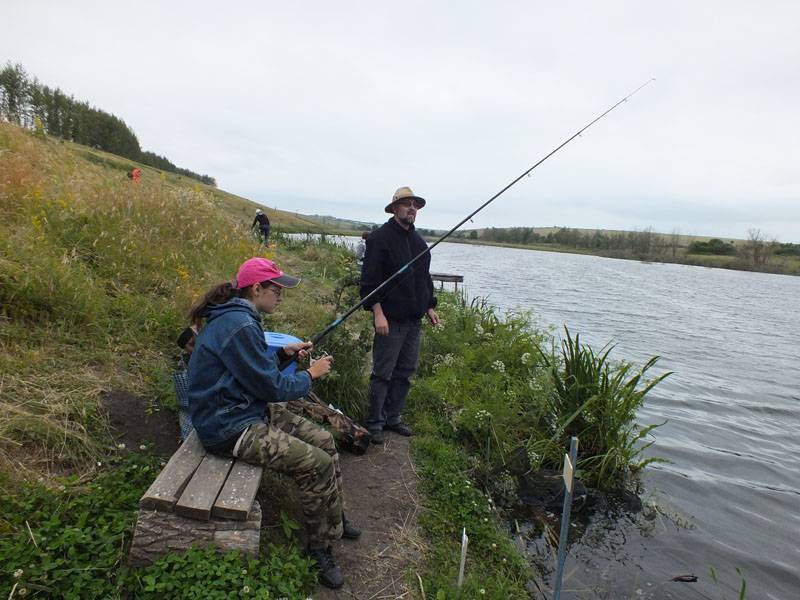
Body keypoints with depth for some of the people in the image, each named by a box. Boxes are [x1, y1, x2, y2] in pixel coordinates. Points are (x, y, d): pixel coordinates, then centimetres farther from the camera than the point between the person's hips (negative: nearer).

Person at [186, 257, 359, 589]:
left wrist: (284, 352, 6)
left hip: (249, 410, 11)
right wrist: (310, 374, -5)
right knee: (318, 464, -14)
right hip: (229, 428, -11)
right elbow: (271, 387, -19)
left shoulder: (237, 317, 9)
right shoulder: (239, 326, -24)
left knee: (324, 441, 9)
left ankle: (334, 521, 25)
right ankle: (319, 547, 8)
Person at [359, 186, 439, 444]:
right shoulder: (381, 237, -8)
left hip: (414, 320, 8)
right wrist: (378, 313, -19)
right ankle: (375, 423, 13)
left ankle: (393, 417, 27)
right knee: (383, 373, 0)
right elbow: (369, 280, -14)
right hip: (390, 319, -7)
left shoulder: (418, 240, 16)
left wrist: (429, 307, 18)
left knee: (405, 372, 13)